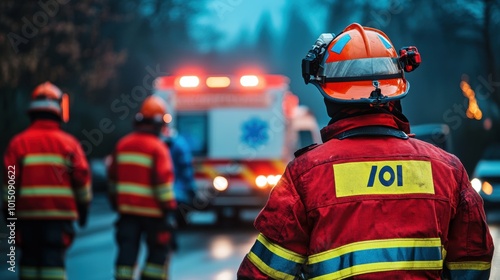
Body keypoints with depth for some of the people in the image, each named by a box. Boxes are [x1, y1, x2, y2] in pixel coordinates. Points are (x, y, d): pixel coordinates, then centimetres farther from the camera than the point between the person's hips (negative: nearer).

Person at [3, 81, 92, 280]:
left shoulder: (18, 142, 0)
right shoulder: (68, 143, 0)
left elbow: (10, 180, -2)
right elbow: (82, 177, 0)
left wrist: (8, 208, 9)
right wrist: (83, 206, 12)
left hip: (27, 211, 1)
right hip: (60, 212, -1)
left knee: (29, 258, 10)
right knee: (54, 258, -2)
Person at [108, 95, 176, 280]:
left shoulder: (122, 145, 6)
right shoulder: (158, 148, -12)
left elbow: (113, 175, 14)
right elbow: (162, 180, -17)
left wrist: (115, 201, 25)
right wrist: (168, 206, -9)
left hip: (127, 208, 5)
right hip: (152, 209, -5)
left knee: (127, 250, 4)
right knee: (158, 251, 10)